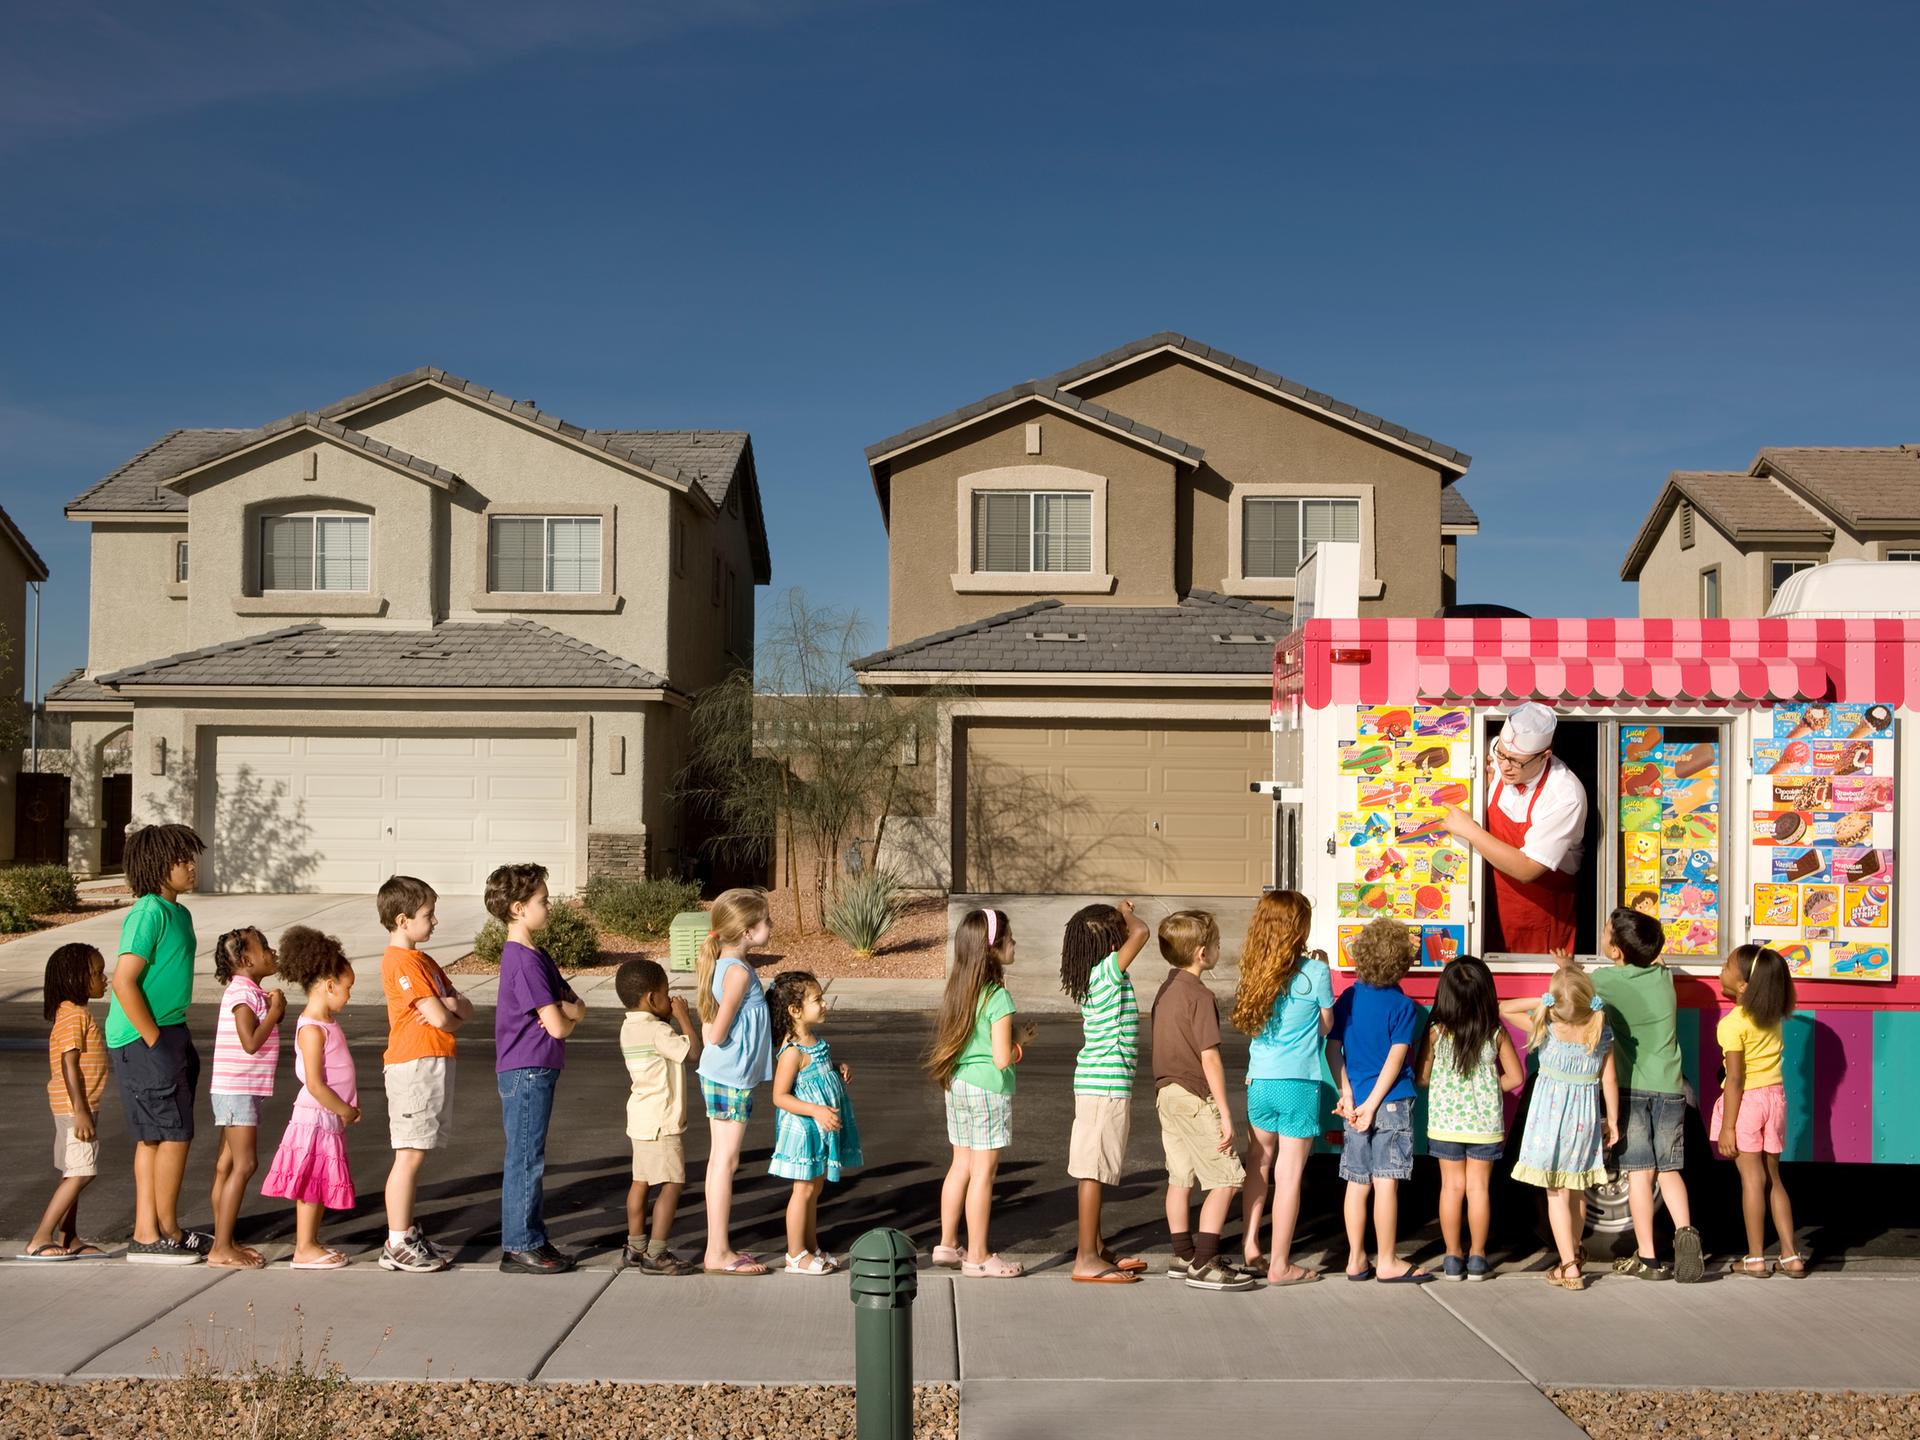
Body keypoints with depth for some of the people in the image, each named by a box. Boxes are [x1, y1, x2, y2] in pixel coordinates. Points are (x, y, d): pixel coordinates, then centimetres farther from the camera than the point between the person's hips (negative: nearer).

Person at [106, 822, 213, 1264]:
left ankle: (146, 1235, 20)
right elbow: (124, 981, -23)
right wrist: (154, 1040, -18)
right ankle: (167, 1232, 8)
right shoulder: (149, 913, -17)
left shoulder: (177, 912, 12)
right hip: (143, 1040, -10)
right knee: (174, 1133, -4)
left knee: (154, 1138, 13)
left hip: (168, 1034, 10)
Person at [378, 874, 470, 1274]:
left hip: (434, 1063, 10)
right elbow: (439, 1018, -19)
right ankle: (397, 1246, -2)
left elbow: (466, 1008, 14)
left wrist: (451, 1006, -9)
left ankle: (408, 1234, 21)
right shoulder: (402, 962, -14)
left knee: (415, 1155, 14)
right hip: (414, 1064, -10)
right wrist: (452, 1017, 3)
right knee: (409, 1156, -6)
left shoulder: (423, 961, 18)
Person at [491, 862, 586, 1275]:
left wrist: (562, 1009, -11)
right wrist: (566, 1013, 1)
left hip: (533, 1072, 10)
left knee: (528, 1159, 15)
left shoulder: (533, 955, 13)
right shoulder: (525, 961, -18)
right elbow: (558, 1027, -20)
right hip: (527, 1072, -10)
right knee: (525, 1160, -2)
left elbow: (578, 1007, 10)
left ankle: (532, 1239, 24)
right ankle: (519, 1247, 5)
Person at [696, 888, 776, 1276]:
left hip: (718, 1076, 10)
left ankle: (718, 1248, 21)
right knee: (725, 1161, -3)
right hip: (731, 1079, -10)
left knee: (720, 1161, 14)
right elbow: (717, 1034, -20)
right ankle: (718, 1254, 3)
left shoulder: (721, 966, 10)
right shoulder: (739, 971, -18)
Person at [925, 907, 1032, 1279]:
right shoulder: (997, 997, -18)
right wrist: (1022, 1040, 0)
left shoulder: (957, 990, 6)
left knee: (961, 1166, 17)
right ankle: (977, 1258, 7)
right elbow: (1002, 1059, -19)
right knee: (983, 1173, 0)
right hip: (988, 1086, -8)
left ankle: (947, 1245, 25)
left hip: (956, 1084, 8)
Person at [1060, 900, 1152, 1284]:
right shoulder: (1107, 972, -17)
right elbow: (1141, 932, -26)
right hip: (1107, 1084, -10)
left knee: (1095, 1170, 15)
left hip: (1099, 1081, 10)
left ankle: (1097, 1249, 25)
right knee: (1094, 1170, -7)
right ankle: (1086, 1260, -4)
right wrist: (1127, 913, -8)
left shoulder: (1093, 977, 10)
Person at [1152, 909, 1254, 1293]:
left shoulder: (1166, 989, 11)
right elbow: (1210, 1060, -19)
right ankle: (1204, 1265, -7)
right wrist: (1225, 1114, -16)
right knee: (1226, 1178, -5)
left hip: (1165, 1092, 9)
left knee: (1180, 1178, 15)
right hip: (1193, 1096, -9)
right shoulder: (1199, 996, -17)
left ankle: (1183, 1256, 23)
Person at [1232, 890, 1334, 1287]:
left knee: (1257, 1165, 19)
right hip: (1299, 1084, -4)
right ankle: (1279, 1265, 7)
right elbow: (1325, 1025, 2)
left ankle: (1250, 1247, 20)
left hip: (1260, 1082, 4)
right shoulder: (1315, 971, -9)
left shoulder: (1254, 970, 3)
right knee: (1289, 1174, 2)